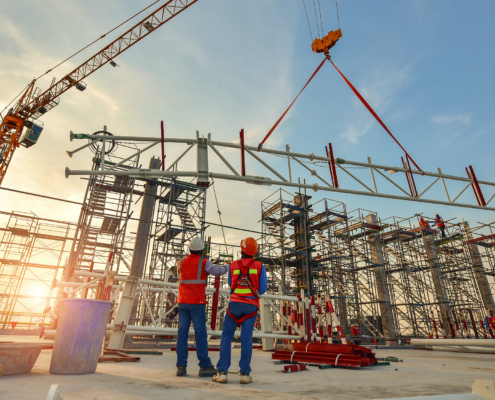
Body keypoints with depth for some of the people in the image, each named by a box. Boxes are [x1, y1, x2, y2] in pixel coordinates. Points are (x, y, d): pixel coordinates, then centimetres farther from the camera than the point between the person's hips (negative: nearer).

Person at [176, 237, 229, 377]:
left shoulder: (181, 263, 9)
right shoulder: (204, 262, -5)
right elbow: (218, 271, -2)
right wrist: (227, 267, 18)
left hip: (182, 302, 5)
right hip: (197, 303, -4)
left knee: (182, 334, 6)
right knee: (200, 334, 0)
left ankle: (181, 367, 7)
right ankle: (205, 367, 6)